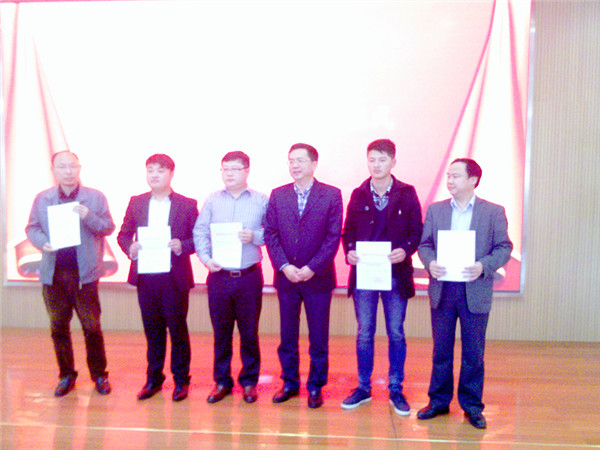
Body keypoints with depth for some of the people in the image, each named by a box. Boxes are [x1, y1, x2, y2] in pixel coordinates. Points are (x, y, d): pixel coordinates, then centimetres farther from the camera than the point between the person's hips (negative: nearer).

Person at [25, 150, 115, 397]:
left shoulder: (95, 197, 0)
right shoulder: (42, 198, 6)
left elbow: (108, 227, -2)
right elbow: (32, 228, 11)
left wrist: (88, 216, -20)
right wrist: (42, 242, -10)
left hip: (84, 272, -2)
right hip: (53, 272, 3)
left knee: (92, 326, 3)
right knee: (59, 327, 11)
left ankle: (99, 375, 19)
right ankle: (66, 375, 26)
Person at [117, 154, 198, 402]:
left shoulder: (187, 205, -1)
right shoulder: (136, 202, 9)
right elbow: (123, 234, 12)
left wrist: (182, 246, -20)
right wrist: (130, 247, -9)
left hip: (175, 277, -3)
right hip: (145, 277, 3)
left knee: (178, 330, 6)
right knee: (152, 330, 13)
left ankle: (181, 380, 21)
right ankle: (154, 378, 27)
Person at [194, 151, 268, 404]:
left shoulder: (261, 201, 1)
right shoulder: (212, 200, 6)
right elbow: (200, 232, 4)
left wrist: (255, 236, -18)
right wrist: (205, 257, -9)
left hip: (249, 276, -1)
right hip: (218, 275, 2)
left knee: (249, 331, 8)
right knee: (221, 331, 11)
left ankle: (249, 381, 25)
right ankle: (221, 381, 26)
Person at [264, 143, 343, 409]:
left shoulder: (331, 195, -3)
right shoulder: (278, 195, 6)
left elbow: (334, 236, -7)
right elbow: (270, 234, 3)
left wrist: (312, 268, -14)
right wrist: (284, 266, -10)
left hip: (318, 277, -2)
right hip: (286, 276, 3)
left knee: (318, 338, 7)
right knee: (287, 336, 13)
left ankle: (315, 386, 23)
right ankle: (290, 382, 29)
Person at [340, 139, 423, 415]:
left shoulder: (407, 193, 0)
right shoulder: (358, 194, 5)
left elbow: (417, 231, -1)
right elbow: (348, 231, 7)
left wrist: (406, 250, -19)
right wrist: (349, 252, -12)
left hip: (396, 273, -1)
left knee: (396, 333, 8)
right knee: (364, 333, 10)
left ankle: (396, 390, 23)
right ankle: (363, 388, 24)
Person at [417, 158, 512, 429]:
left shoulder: (494, 212, 1)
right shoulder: (435, 210, 7)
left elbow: (504, 247, -1)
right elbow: (424, 244, 6)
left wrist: (484, 266, -18)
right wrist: (430, 263, -14)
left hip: (475, 291, -2)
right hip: (442, 290, 2)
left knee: (473, 352, 8)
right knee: (441, 349, 11)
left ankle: (472, 405, 23)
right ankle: (439, 401, 25)